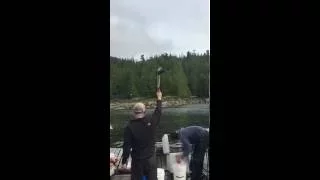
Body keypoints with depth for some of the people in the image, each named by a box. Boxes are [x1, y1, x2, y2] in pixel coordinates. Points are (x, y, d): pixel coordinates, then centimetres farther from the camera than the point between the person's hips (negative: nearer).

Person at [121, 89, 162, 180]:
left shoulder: (129, 127, -16)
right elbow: (157, 113, 10)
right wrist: (159, 98, 24)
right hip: (150, 158, 2)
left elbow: (126, 146, -15)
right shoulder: (151, 122, -9)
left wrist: (124, 161, -5)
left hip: (137, 160, -2)